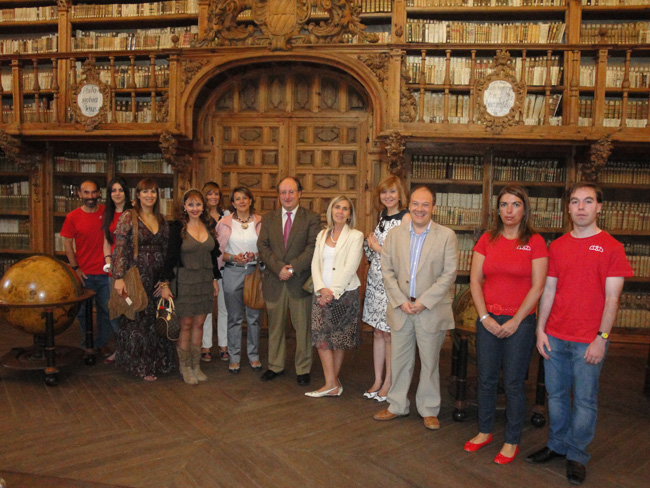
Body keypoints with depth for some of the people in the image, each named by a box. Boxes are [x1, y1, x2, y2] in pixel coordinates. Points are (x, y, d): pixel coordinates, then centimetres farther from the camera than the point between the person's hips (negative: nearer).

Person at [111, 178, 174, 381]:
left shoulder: (161, 220, 10)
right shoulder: (128, 217, -5)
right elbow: (119, 249, -10)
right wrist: (119, 277, -18)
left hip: (158, 276, 5)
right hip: (137, 275, -4)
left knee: (158, 319, 8)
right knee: (139, 320, 3)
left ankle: (158, 362, 24)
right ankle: (141, 366, 18)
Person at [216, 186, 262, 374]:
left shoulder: (260, 222, 4)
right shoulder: (225, 223, 3)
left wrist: (255, 256, -11)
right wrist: (233, 258, -14)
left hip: (255, 271, 1)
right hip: (232, 272, 0)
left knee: (254, 316, 6)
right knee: (234, 317, 5)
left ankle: (254, 355, 21)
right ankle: (234, 357, 17)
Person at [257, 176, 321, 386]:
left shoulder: (311, 219, 1)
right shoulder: (268, 218, 10)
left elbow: (313, 247, -8)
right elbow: (263, 247, 1)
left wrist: (292, 268, -17)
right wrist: (278, 268, -12)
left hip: (300, 280, -2)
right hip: (274, 280, 3)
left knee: (302, 327, 4)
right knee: (275, 325, 11)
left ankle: (303, 369, 18)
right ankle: (275, 366, 25)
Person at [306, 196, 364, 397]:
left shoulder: (355, 236, -2)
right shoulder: (322, 235, 12)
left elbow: (350, 268, -10)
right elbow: (315, 264, 6)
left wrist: (333, 291, -15)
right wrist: (321, 288, -9)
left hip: (345, 293, -4)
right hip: (322, 292, 4)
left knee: (340, 339, 4)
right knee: (321, 337, -2)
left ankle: (332, 382, 15)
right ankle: (332, 384, 5)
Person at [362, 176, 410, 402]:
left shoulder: (406, 218, -11)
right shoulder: (382, 216, 13)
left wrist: (377, 247, -10)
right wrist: (371, 243, 3)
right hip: (376, 280, 7)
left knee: (389, 334, 2)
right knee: (378, 333, 13)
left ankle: (389, 383, 17)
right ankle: (377, 380, 25)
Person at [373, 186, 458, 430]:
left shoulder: (447, 236, -4)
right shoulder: (394, 234, 5)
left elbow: (449, 274, -8)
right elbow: (387, 270, 3)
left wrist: (424, 301, -13)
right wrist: (400, 300, -8)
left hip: (432, 310, -2)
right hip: (400, 309, 3)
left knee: (430, 362, 9)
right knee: (399, 360, 12)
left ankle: (429, 410, 26)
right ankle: (397, 405, 29)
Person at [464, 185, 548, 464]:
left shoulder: (534, 242, -4)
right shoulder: (487, 240, 5)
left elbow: (537, 287, -7)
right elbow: (475, 280, 3)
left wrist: (515, 321, -11)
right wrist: (484, 316, -6)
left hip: (520, 321, -3)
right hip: (488, 320, 3)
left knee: (514, 382, 5)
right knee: (486, 378, 11)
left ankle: (512, 442, 22)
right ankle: (484, 431, 29)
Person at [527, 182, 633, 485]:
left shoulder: (611, 247, -4)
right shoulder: (557, 246, 7)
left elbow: (612, 298, -7)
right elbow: (548, 291, 8)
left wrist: (602, 338, -12)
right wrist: (541, 329, 3)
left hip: (589, 341, -4)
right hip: (554, 337, 4)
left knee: (585, 399, 7)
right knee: (556, 394, 13)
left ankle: (576, 455, 23)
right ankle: (557, 445, 30)